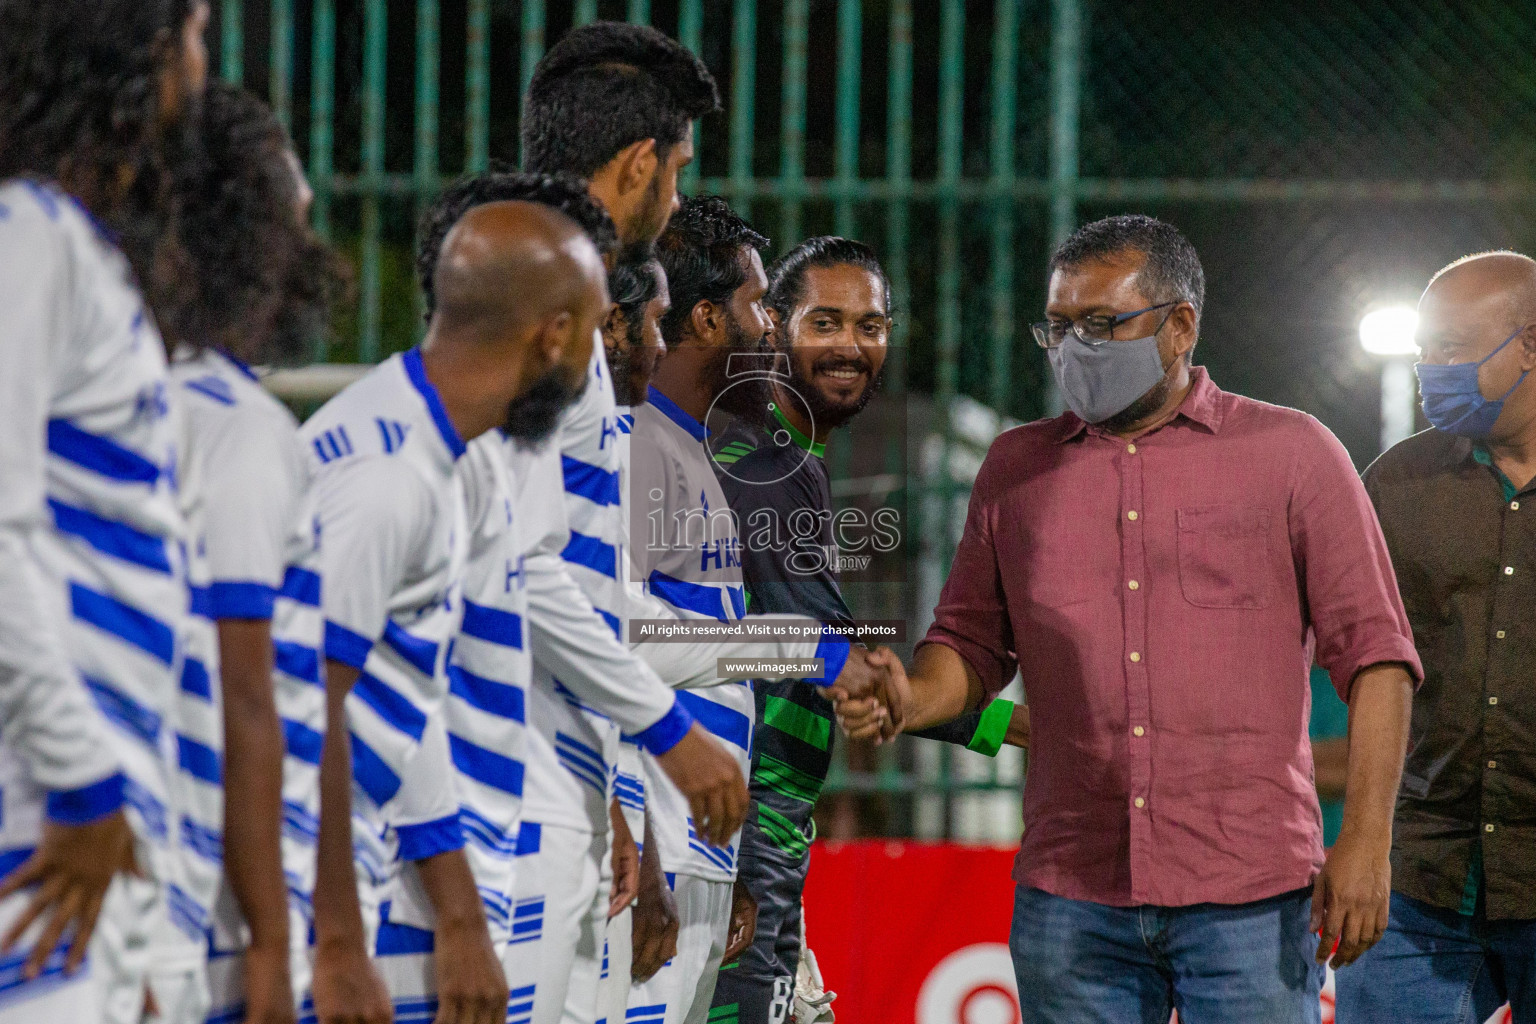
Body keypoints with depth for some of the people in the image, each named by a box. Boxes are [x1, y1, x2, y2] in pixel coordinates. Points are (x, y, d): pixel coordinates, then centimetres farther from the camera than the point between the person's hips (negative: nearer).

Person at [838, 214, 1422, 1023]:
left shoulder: (1291, 454, 4)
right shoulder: (1016, 467, 14)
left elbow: (1374, 652, 2)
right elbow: (973, 643, 17)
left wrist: (1364, 840, -8)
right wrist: (910, 700, -7)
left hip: (1248, 896, -3)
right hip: (1071, 892, 3)